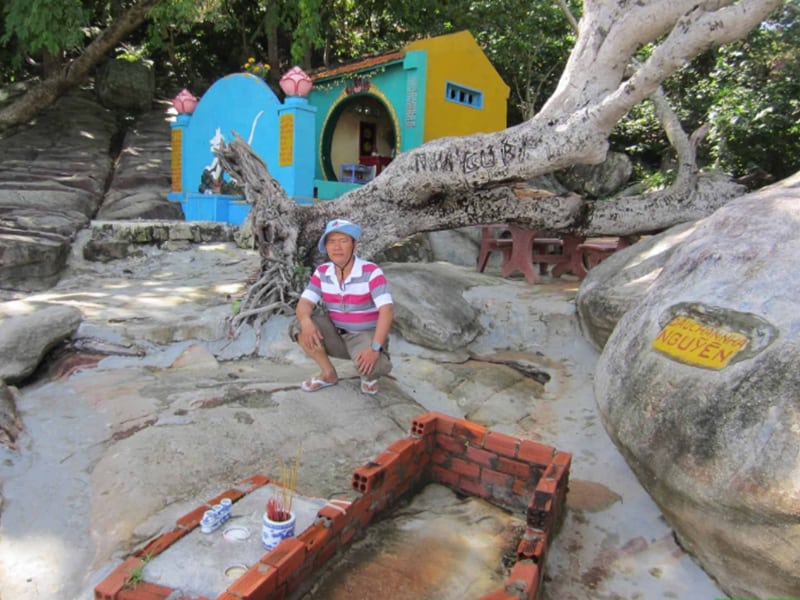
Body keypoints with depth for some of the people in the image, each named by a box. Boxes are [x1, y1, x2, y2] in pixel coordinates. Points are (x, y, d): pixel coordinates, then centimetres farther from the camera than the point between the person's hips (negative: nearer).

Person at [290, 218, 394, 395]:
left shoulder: (371, 272, -19)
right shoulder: (322, 272, -4)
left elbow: (387, 310, -28)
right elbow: (304, 304, -10)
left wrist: (375, 348, -39)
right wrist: (306, 321, -36)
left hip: (365, 336, -4)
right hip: (335, 335, 5)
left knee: (372, 365, -36)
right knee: (300, 326, -20)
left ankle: (370, 375, 5)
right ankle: (328, 374, -1)